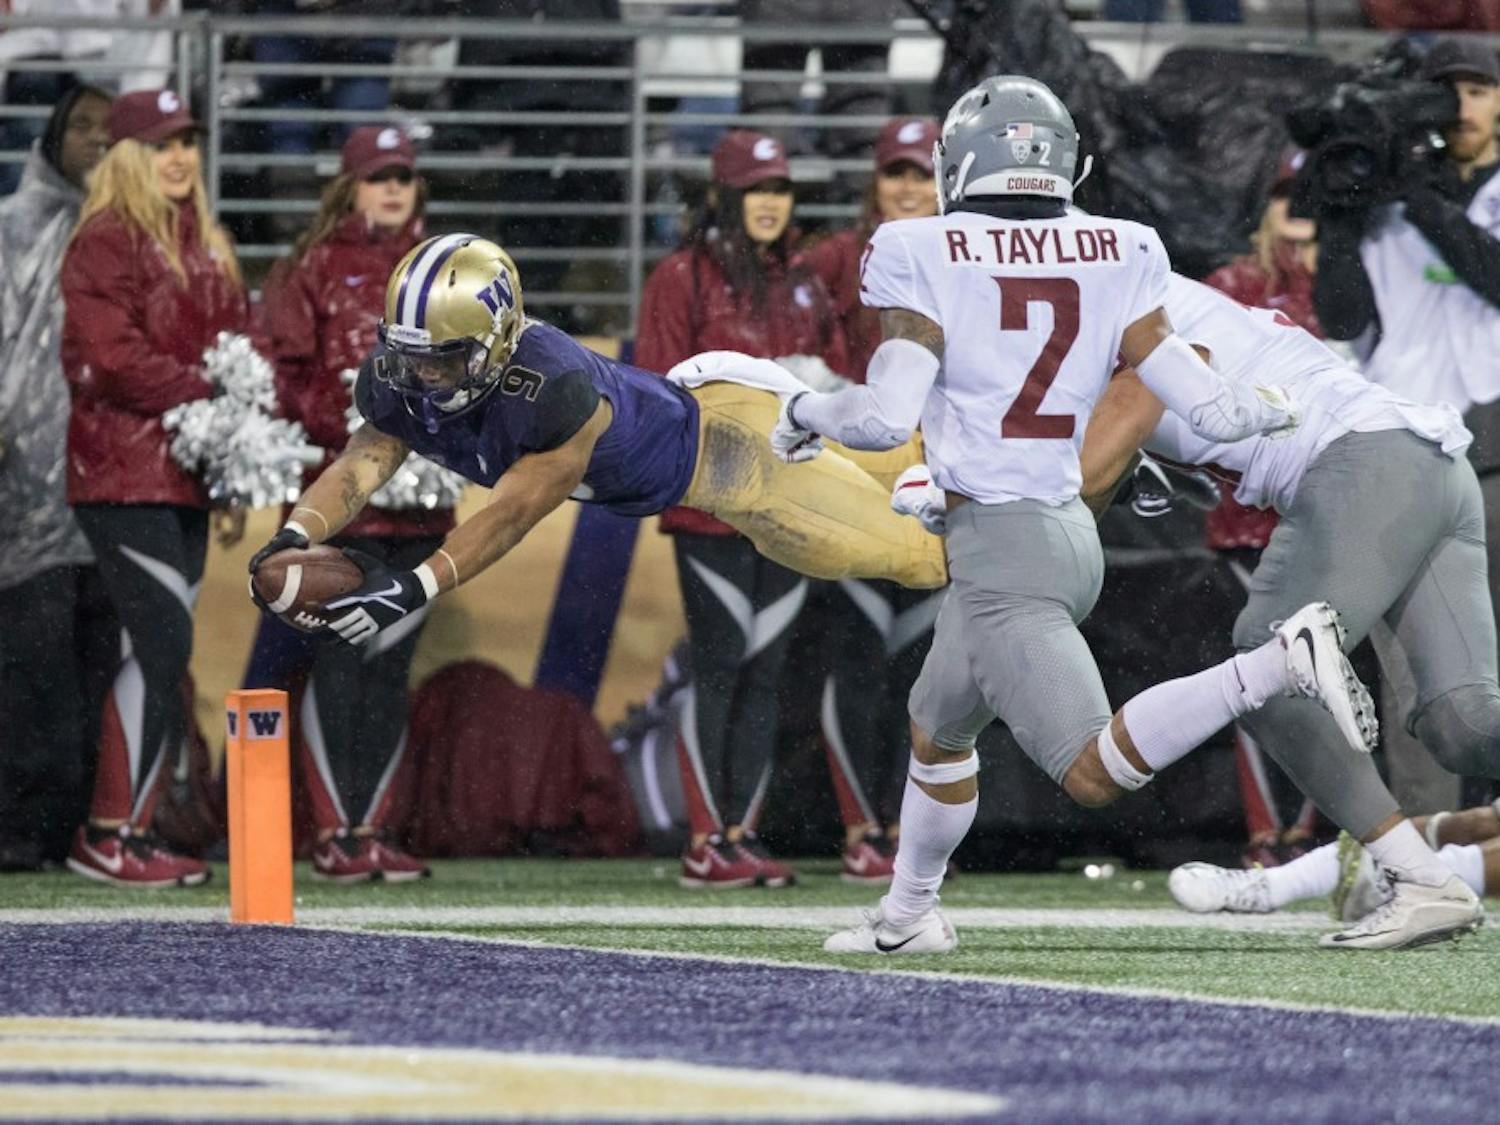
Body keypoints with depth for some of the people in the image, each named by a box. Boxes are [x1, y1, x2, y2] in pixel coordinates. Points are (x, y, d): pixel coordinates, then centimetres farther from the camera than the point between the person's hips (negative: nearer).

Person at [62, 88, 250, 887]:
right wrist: (207, 399, -16)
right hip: (124, 476, -8)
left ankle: (132, 829, 10)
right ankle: (108, 835, -8)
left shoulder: (208, 249, 18)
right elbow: (113, 358, -17)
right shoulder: (106, 243, -7)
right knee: (163, 645, -13)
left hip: (187, 480, 8)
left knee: (162, 656, 6)